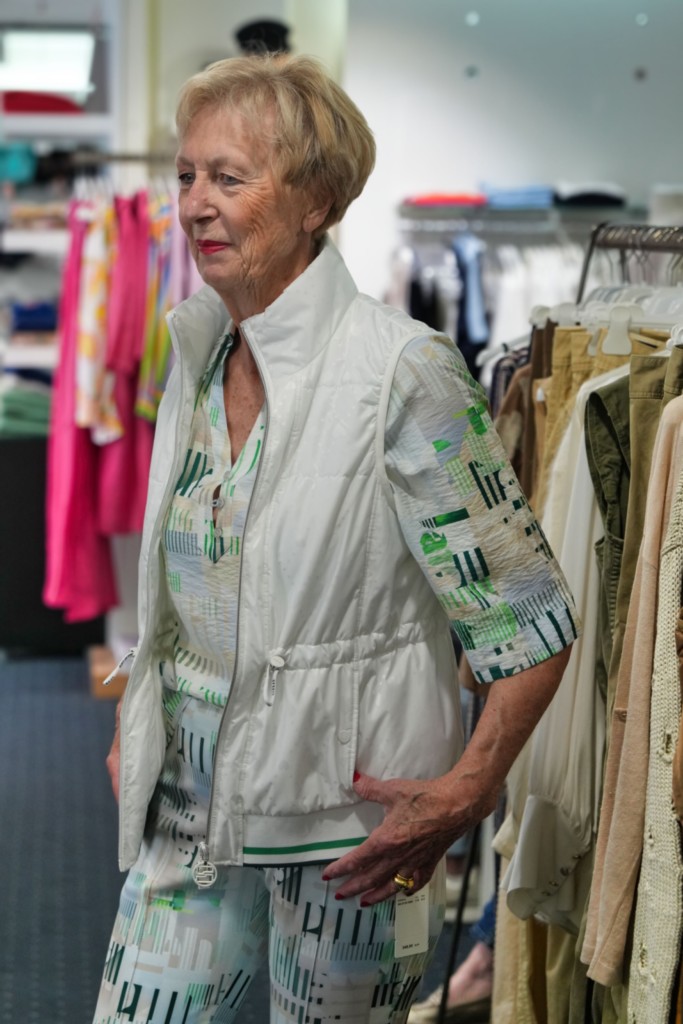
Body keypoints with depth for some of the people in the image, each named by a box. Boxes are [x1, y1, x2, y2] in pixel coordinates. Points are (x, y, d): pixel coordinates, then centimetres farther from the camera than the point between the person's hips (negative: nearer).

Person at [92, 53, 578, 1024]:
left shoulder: (402, 372, -17)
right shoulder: (198, 352, 5)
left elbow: (532, 621, -15)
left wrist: (462, 794, -19)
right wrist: (134, 727, 13)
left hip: (344, 822, -6)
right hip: (192, 802, 6)